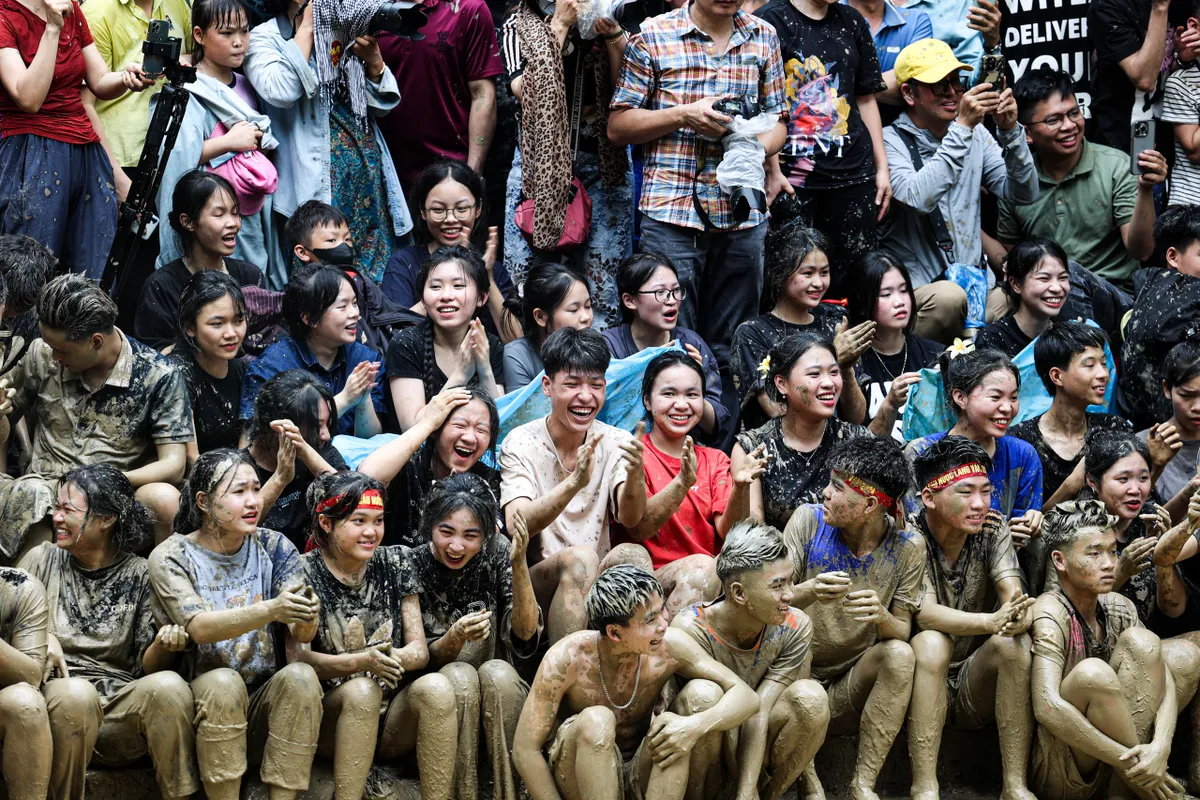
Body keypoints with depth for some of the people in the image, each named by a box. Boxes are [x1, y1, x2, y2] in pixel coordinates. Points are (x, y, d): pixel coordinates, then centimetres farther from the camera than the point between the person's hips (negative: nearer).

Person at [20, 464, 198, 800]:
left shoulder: (139, 574, 9)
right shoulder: (42, 559, 11)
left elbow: (147, 666, 7)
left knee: (168, 686, -31)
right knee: (76, 695, -36)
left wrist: (164, 645, -15)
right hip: (56, 698, 0)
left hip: (122, 707, 1)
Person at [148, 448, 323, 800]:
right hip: (203, 701, -2)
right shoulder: (171, 557, -5)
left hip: (264, 703, 3)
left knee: (301, 675, -27)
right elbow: (199, 627, -23)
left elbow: (298, 638, -6)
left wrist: (306, 620, -32)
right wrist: (271, 610, -39)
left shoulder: (274, 547, 3)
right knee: (222, 682, -32)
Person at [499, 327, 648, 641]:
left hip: (598, 584, 3)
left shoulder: (615, 442, 6)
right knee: (579, 558, -32)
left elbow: (630, 518, -11)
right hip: (534, 588, -3)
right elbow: (517, 528, -20)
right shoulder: (522, 444, -4)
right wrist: (574, 483, -37)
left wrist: (635, 473, -34)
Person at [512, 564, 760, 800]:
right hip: (581, 778, -3)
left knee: (705, 693, -19)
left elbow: (747, 697, -15)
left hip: (642, 775, 3)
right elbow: (525, 750, -19)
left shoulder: (669, 646, -16)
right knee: (595, 721, -34)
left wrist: (697, 725, -35)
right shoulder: (567, 659, -23)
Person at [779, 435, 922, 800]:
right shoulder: (809, 519, -7)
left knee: (899, 654, -27)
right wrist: (809, 591, -34)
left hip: (852, 686, 0)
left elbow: (902, 632, -4)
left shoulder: (907, 546, -5)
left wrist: (882, 616, -28)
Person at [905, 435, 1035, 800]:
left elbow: (1013, 596, -16)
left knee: (1015, 642, -25)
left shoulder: (992, 528, -2)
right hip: (926, 680, -3)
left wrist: (1019, 616, -42)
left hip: (976, 682, 3)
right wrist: (992, 621, -45)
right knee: (931, 642, -32)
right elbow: (925, 614, -28)